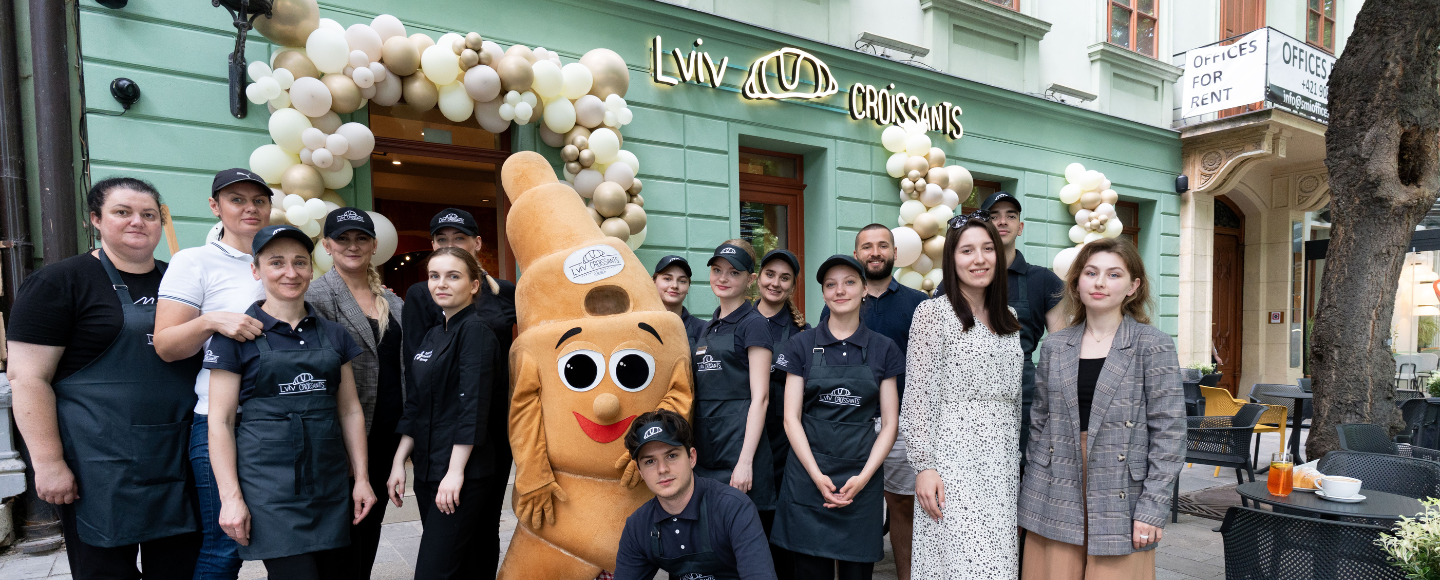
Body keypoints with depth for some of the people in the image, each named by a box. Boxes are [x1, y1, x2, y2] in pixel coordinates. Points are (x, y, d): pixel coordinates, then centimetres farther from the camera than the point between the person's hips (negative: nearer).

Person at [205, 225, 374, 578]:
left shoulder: (334, 335, 10)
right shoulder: (237, 336, -1)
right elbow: (220, 421, -3)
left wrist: (361, 477, 8)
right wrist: (230, 497, -8)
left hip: (330, 484, 4)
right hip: (269, 487, -4)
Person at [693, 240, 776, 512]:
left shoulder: (753, 324, -7)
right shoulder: (709, 327, 15)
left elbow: (760, 397, -13)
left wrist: (745, 462, -19)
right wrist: (690, 450, 14)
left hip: (739, 441, -7)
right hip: (705, 447, 7)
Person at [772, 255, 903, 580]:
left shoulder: (883, 349, 5)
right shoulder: (802, 345, 3)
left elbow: (889, 424, 4)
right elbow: (791, 417, -1)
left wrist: (864, 477, -8)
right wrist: (816, 475, -11)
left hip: (862, 479, 1)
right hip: (808, 475, 0)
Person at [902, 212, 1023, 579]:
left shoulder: (1009, 319, 13)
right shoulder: (933, 312, -7)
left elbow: (1015, 397, 18)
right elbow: (919, 397, -10)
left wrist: (1019, 459, 15)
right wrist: (924, 466, -14)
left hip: (1004, 460, 6)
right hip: (954, 458, -6)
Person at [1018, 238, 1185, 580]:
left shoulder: (1153, 345, -2)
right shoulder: (1055, 347, 7)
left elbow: (1169, 432, -5)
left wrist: (1153, 508, -10)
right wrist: (1031, 493, 8)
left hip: (1119, 499, -3)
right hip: (1057, 498, 3)